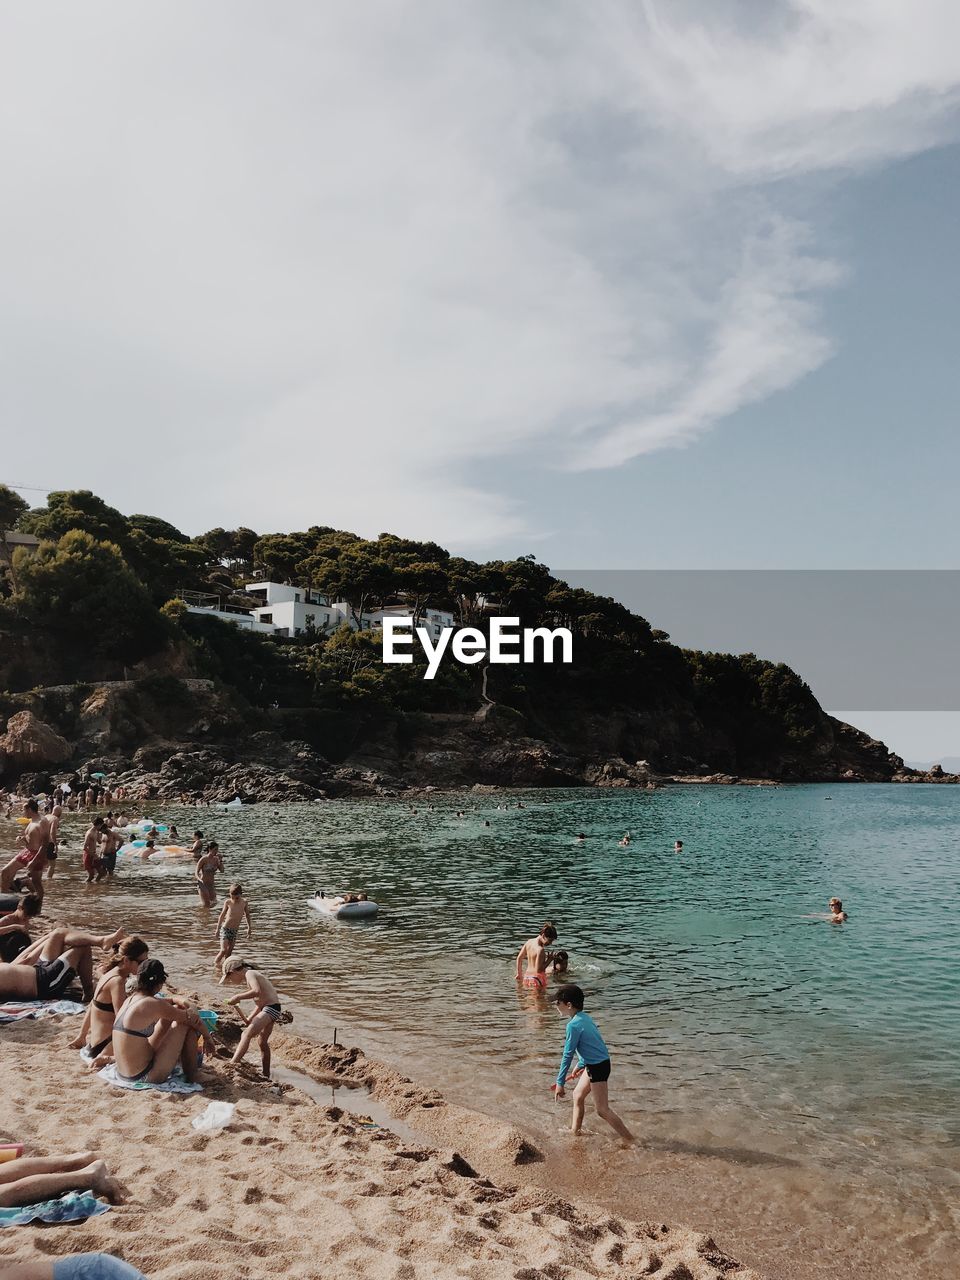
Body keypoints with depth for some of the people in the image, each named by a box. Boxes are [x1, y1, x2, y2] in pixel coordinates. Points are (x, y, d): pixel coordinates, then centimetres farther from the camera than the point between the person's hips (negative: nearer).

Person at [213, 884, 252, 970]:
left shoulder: (244, 902, -4)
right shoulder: (228, 902, -10)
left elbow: (247, 915, 10)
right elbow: (222, 915, 2)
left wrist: (249, 928, 13)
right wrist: (217, 929, 8)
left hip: (235, 931, 3)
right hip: (225, 929, -3)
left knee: (229, 952, 5)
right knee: (223, 950, -13)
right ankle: (215, 963, 6)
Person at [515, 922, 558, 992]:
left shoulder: (529, 942, 4)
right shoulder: (540, 950, -22)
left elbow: (519, 958, 14)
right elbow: (538, 970, -22)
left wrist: (519, 974, 23)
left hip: (527, 976, 8)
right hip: (537, 978, -8)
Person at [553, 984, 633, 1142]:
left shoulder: (573, 1025, -20)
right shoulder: (585, 1017, 7)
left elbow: (568, 1055, -19)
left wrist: (560, 1082, -13)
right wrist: (581, 1065, 33)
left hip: (597, 1067, -10)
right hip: (595, 1063, 10)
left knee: (602, 1110, -2)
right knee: (578, 1095, 23)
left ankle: (631, 1142, 1)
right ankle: (575, 1131, 37)